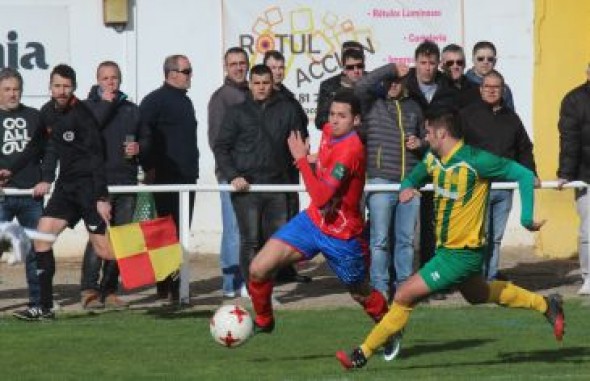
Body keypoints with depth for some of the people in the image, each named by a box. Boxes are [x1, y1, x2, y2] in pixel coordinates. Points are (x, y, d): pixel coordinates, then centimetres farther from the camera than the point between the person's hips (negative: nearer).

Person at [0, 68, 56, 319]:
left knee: (36, 250, 6)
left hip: (32, 194, 3)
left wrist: (46, 179, 0)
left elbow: (48, 150, 13)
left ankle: (38, 302, 11)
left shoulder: (34, 117, 12)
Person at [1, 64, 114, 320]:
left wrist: (102, 197, -23)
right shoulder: (47, 113, 8)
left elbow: (96, 157, -18)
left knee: (103, 249, -13)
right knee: (41, 237, -1)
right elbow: (36, 145, 25)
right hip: (66, 184, 7)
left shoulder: (81, 114, -14)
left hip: (89, 184, -7)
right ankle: (45, 307, 2)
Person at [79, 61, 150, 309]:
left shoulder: (132, 110, 17)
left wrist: (139, 148, -1)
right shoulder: (88, 107, 5)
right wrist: (106, 103, -10)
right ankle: (89, 291, -13)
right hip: (98, 181, -5)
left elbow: (146, 139, 22)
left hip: (126, 181, 5)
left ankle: (109, 291, 10)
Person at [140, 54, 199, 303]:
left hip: (187, 177, 9)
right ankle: (167, 287, -9)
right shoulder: (155, 101, -9)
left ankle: (174, 285, 14)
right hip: (166, 178, -8)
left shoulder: (184, 101, 19)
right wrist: (150, 168, -17)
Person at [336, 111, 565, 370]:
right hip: (445, 248, 10)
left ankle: (363, 354, 1)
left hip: (462, 253, -10)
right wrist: (407, 188, -8)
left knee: (404, 296, -10)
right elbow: (412, 179, 18)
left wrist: (527, 218, -25)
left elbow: (525, 175, -19)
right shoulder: (432, 159, 0)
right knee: (477, 295, 31)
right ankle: (545, 304, 43)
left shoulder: (475, 160, -23)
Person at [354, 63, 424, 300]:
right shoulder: (372, 104, 3)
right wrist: (391, 68, -13)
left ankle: (404, 283, 15)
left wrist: (419, 143, 3)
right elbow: (361, 85, -18)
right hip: (381, 181, -4)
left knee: (406, 238, 8)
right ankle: (380, 286, 1)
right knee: (380, 239, -4)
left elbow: (425, 137, 26)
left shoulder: (413, 107, 15)